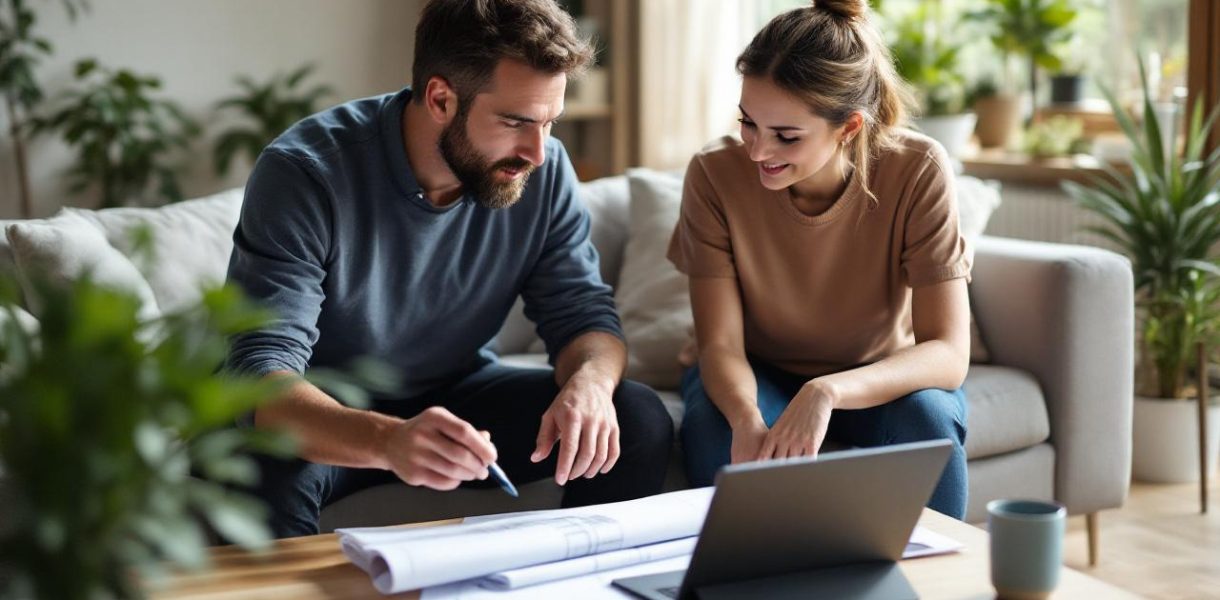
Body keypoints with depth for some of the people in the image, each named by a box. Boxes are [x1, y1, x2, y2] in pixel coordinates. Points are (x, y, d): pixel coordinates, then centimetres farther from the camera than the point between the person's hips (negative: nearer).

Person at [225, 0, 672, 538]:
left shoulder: (542, 171, -12)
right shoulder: (304, 172, -26)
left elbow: (584, 313, -5)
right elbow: (263, 373, -34)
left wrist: (589, 383, -32)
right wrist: (387, 439, -54)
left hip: (452, 395, 5)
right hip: (327, 420, -4)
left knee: (639, 421, -14)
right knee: (266, 473, -37)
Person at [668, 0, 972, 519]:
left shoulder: (918, 172, -24)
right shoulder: (715, 175, -22)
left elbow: (948, 355, -27)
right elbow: (720, 344, -20)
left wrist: (828, 392, -45)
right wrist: (746, 418, -44)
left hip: (880, 378, 0)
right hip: (757, 373, 0)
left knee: (928, 420, -32)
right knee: (716, 429, -32)